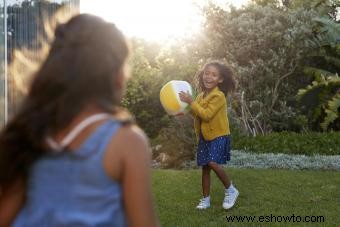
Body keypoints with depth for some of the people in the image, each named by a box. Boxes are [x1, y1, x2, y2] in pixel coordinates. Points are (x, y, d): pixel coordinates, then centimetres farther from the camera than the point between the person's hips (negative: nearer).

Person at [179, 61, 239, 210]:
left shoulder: (219, 96, -17)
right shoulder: (201, 96, 8)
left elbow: (206, 115, -25)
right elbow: (197, 114, 18)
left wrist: (191, 102, -23)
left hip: (219, 136, -8)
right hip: (204, 136, 8)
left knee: (212, 163, -21)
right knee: (205, 166, 9)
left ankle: (231, 190, 0)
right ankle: (206, 199, 20)